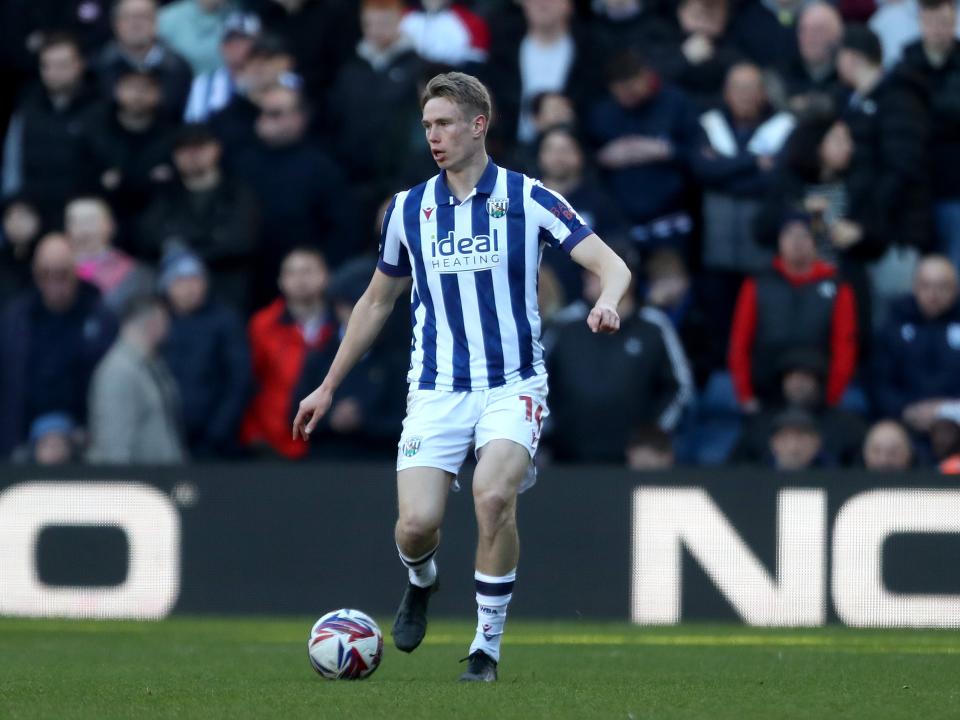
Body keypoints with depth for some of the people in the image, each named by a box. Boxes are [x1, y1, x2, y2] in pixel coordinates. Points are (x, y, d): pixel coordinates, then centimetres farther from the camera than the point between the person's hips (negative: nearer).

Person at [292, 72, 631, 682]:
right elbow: (377, 301, 19)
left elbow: (612, 265, -7)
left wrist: (607, 301, -30)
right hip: (436, 391, 3)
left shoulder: (528, 199, -3)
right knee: (418, 522, -15)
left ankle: (488, 644, -10)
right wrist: (329, 387, 21)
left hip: (512, 385, -2)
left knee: (494, 495, -28)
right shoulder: (408, 209, 7)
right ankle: (421, 581, 24)